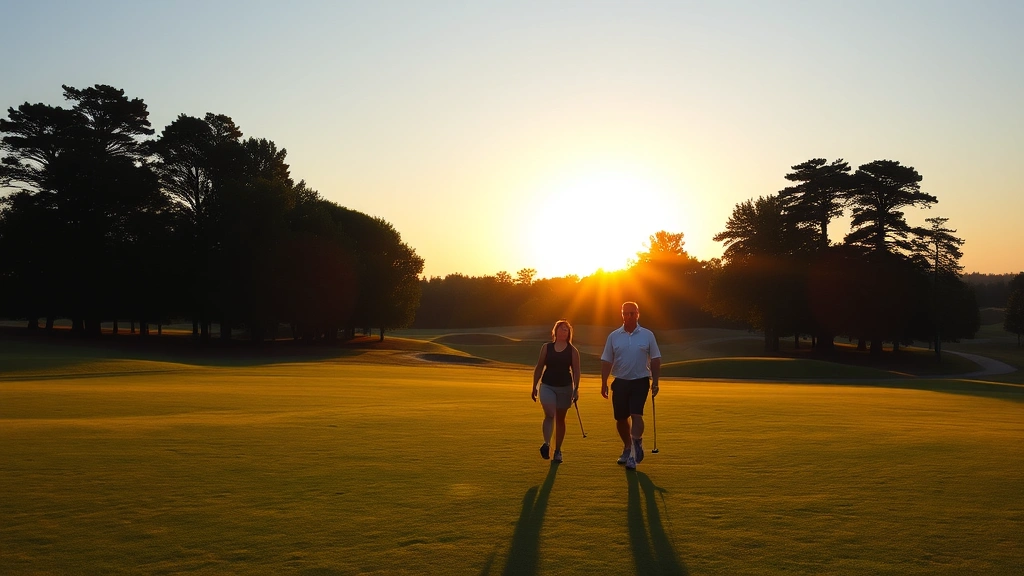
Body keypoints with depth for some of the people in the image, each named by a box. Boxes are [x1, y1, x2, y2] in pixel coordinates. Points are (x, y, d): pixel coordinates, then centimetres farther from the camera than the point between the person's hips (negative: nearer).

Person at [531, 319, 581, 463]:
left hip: (565, 387, 0)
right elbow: (539, 368, 8)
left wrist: (576, 389, -7)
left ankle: (557, 451, 18)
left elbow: (576, 371, 1)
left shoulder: (573, 351, 1)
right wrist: (534, 387, 8)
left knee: (560, 419, 8)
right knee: (549, 415, -20)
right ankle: (546, 444, -28)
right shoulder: (546, 348, 3)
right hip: (547, 386, 0)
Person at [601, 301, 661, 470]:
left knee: (636, 414, -14)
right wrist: (604, 383, 1)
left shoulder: (647, 335, 0)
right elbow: (607, 361, 5)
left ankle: (635, 451, -15)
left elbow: (655, 360, 3)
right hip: (620, 382, 2)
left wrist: (655, 382, -3)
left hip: (640, 381, -2)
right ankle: (627, 448, 29)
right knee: (621, 418, 9)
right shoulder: (614, 336, 3)